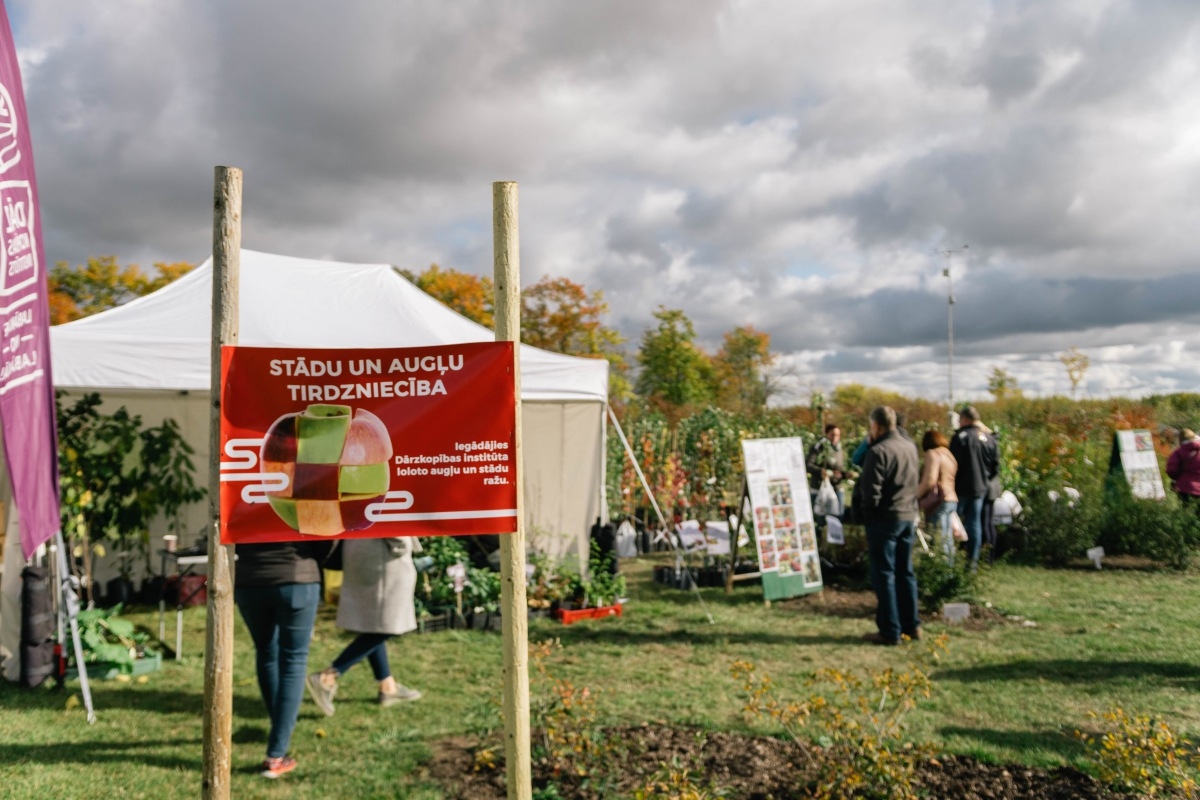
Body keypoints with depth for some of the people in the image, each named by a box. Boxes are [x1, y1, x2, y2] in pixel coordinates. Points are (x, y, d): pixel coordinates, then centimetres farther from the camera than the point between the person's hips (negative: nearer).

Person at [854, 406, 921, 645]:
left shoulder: (878, 451, -18)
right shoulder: (910, 447, 7)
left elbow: (871, 492, -19)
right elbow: (912, 483, 15)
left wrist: (866, 511, -5)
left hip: (884, 519, -8)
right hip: (909, 516, 8)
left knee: (884, 574, 0)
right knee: (905, 571, 16)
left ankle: (890, 632, 3)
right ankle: (911, 625, 22)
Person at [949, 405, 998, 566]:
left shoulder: (961, 436, -14)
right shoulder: (989, 438, 7)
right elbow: (995, 465, 10)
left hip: (962, 487, -6)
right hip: (980, 488, 6)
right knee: (975, 523, 9)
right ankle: (973, 560, 10)